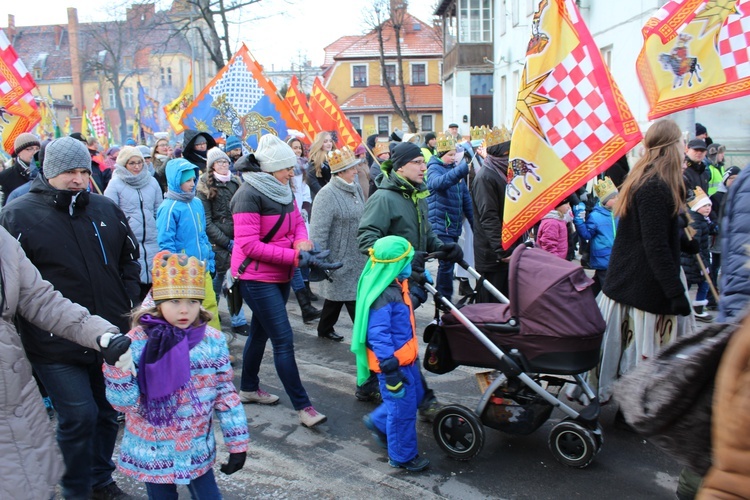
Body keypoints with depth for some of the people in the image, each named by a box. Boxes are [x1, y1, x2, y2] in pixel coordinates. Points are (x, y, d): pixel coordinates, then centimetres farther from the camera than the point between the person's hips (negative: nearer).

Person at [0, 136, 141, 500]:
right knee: (79, 417, -2)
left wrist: (129, 302, 6)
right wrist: (40, 319, -12)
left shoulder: (105, 208, 5)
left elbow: (130, 258, 15)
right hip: (57, 346, -4)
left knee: (107, 412, 16)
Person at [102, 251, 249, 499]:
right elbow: (125, 403, -12)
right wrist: (116, 365, -28)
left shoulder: (213, 340, -8)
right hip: (152, 452, -1)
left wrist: (237, 443, -1)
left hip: (198, 450, 2)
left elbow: (225, 393, -1)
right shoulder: (137, 342, -13)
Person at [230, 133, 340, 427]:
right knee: (284, 340, -8)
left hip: (280, 275, 8)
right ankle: (302, 406, -1)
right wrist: (296, 257, -26)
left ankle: (249, 388, 37)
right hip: (257, 278, -8)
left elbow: (297, 222, 12)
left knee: (260, 332, 20)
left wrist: (303, 242, -12)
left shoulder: (283, 190, 6)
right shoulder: (249, 194, -19)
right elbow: (249, 245, -24)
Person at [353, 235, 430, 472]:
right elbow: (378, 335, -29)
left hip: (405, 357, 10)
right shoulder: (382, 296, -28)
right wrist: (390, 369, -28)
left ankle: (378, 422, 42)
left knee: (414, 396, 24)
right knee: (402, 408, 5)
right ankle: (402, 456, 24)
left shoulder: (397, 285, 3)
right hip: (393, 362, -10)